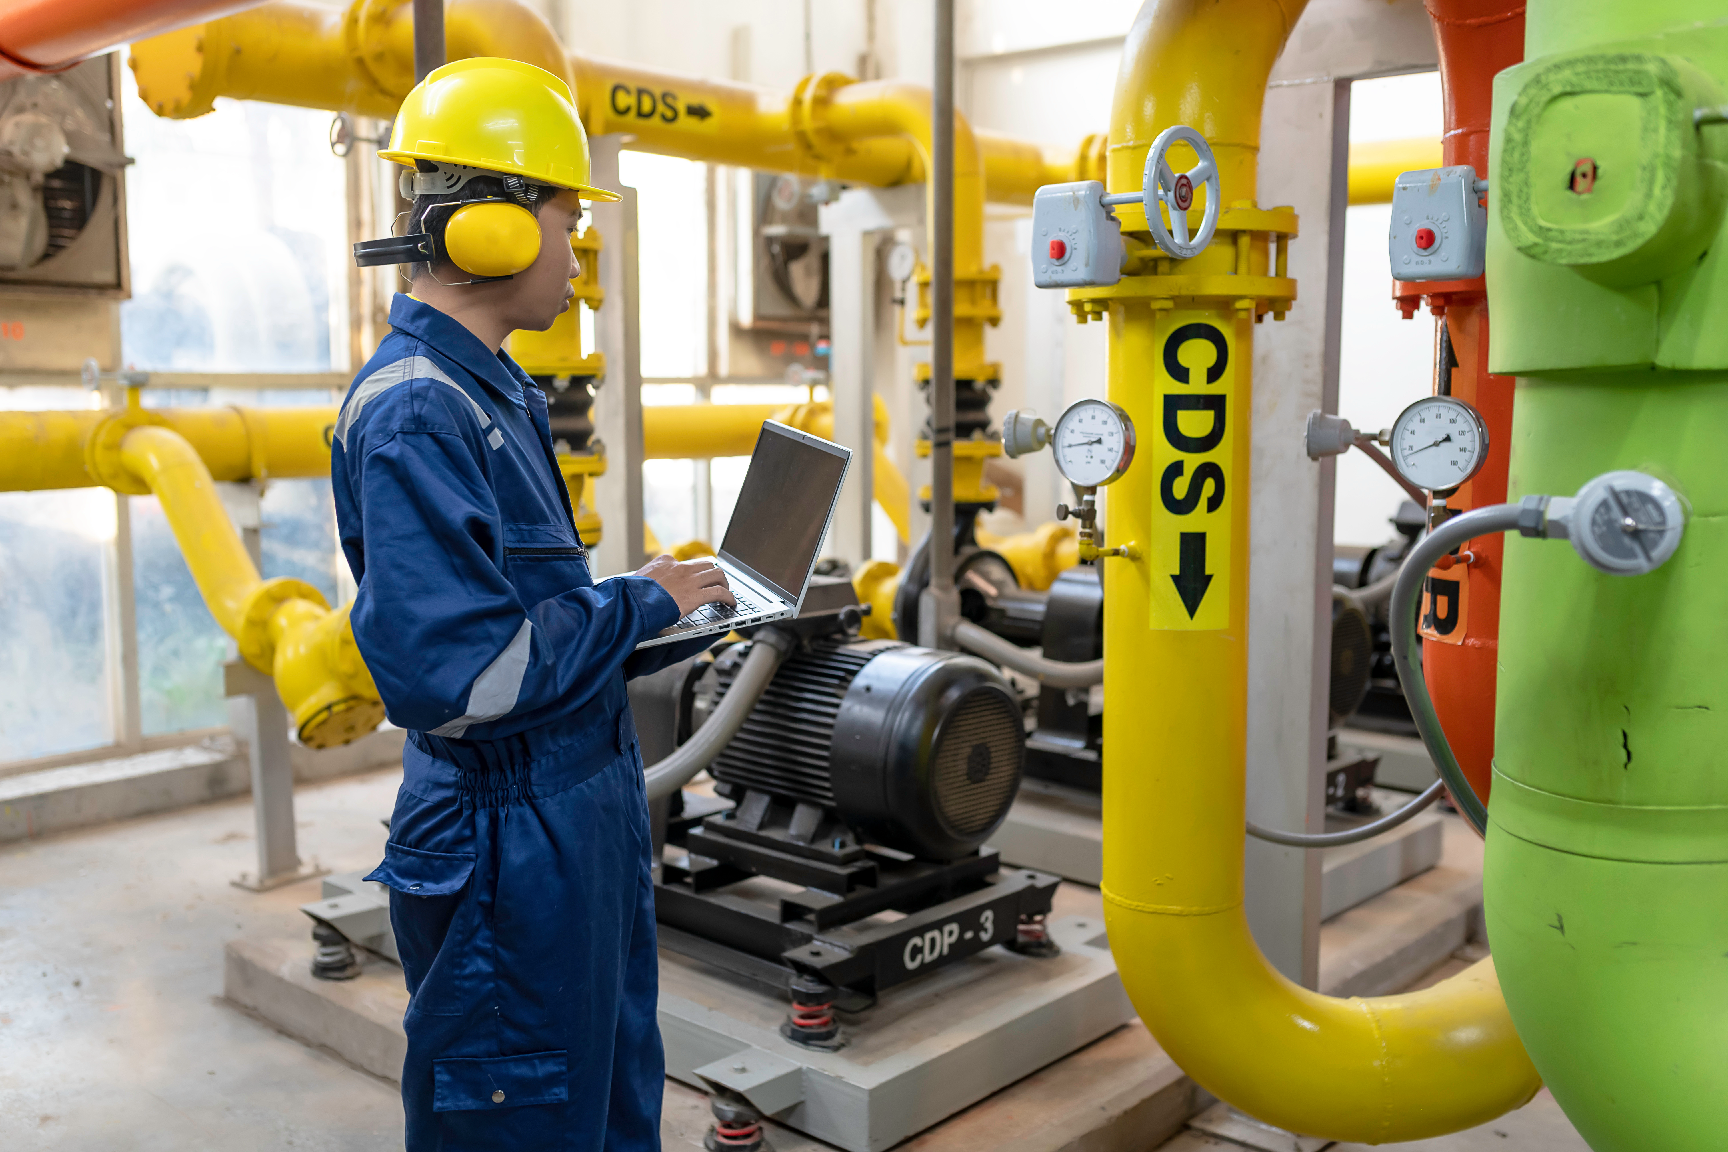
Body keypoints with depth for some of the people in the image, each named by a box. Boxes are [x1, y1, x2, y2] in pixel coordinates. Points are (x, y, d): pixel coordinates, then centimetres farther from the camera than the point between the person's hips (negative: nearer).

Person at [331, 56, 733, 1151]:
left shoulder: (492, 393, 11)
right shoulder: (415, 413, -20)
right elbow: (453, 672, -28)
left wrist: (676, 616, 7)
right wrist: (640, 604, -17)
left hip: (587, 814, 10)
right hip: (510, 845, -10)